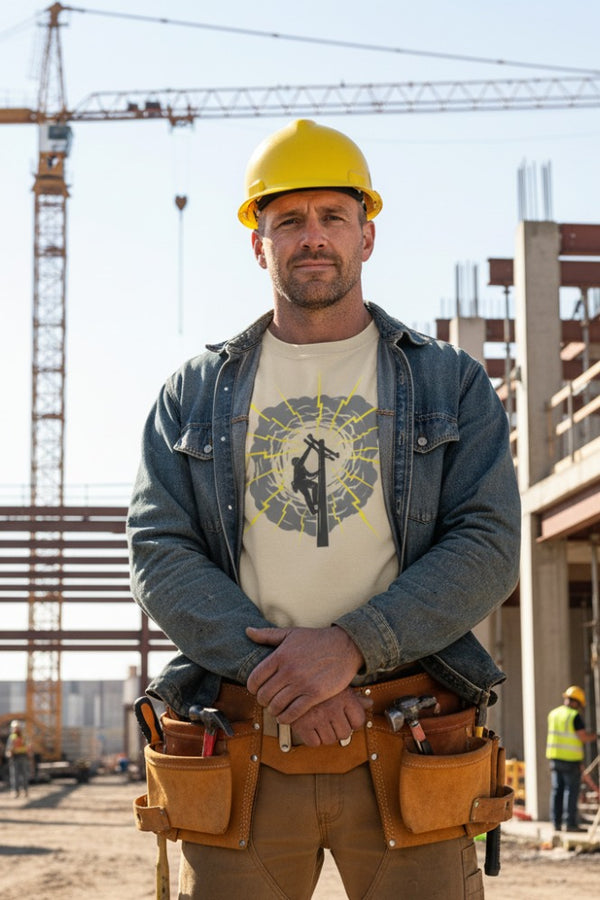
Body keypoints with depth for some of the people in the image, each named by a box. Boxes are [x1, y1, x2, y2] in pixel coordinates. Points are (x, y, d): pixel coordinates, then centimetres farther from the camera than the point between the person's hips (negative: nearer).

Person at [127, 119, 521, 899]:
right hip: (242, 754, 1)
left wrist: (352, 644, -15)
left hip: (407, 749, 0)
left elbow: (488, 547, -1)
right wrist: (270, 670, -13)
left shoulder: (451, 384, 11)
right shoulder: (195, 395, 13)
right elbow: (159, 553, 3)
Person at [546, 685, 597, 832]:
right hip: (571, 759, -7)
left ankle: (556, 823, 7)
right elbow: (584, 738, -14)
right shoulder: (574, 716, -12)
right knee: (571, 791, -3)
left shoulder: (553, 714, 10)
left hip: (554, 758, 7)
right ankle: (571, 823, -4)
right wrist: (593, 736, 6)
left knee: (557, 791, 7)